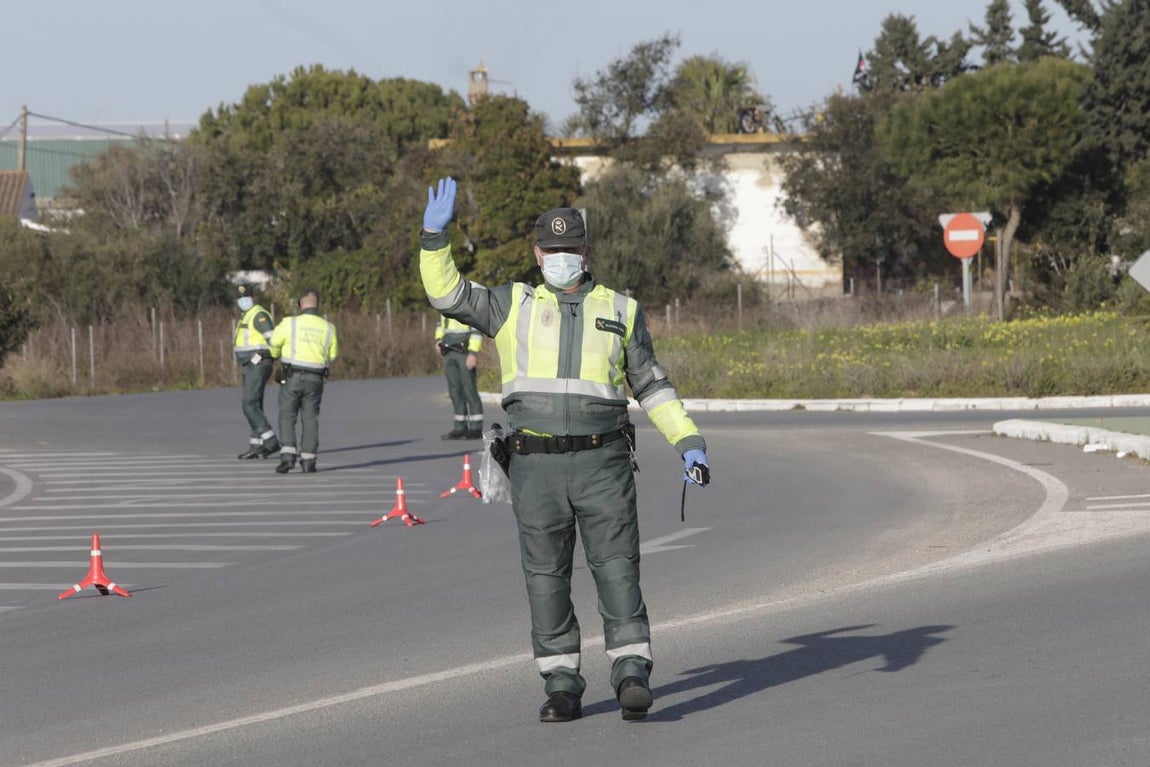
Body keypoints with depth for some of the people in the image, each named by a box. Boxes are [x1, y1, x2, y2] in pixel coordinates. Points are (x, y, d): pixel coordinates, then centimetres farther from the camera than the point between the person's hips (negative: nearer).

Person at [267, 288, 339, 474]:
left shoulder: (289, 323, -9)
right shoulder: (328, 328, 0)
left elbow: (275, 345, 2)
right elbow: (332, 355, 9)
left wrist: (276, 356, 26)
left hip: (291, 378, -2)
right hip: (315, 380, 2)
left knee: (287, 417, 4)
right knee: (310, 419, 11)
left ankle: (287, 455, -11)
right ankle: (308, 459, 8)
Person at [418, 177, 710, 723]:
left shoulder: (620, 311, 11)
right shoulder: (514, 306, 11)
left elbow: (651, 386, 15)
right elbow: (447, 293, 3)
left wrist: (687, 441, 6)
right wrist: (435, 235, -10)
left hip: (603, 463, -1)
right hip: (536, 467, 1)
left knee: (616, 567, -9)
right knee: (546, 576, 3)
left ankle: (632, 675, -13)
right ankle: (561, 686, 9)